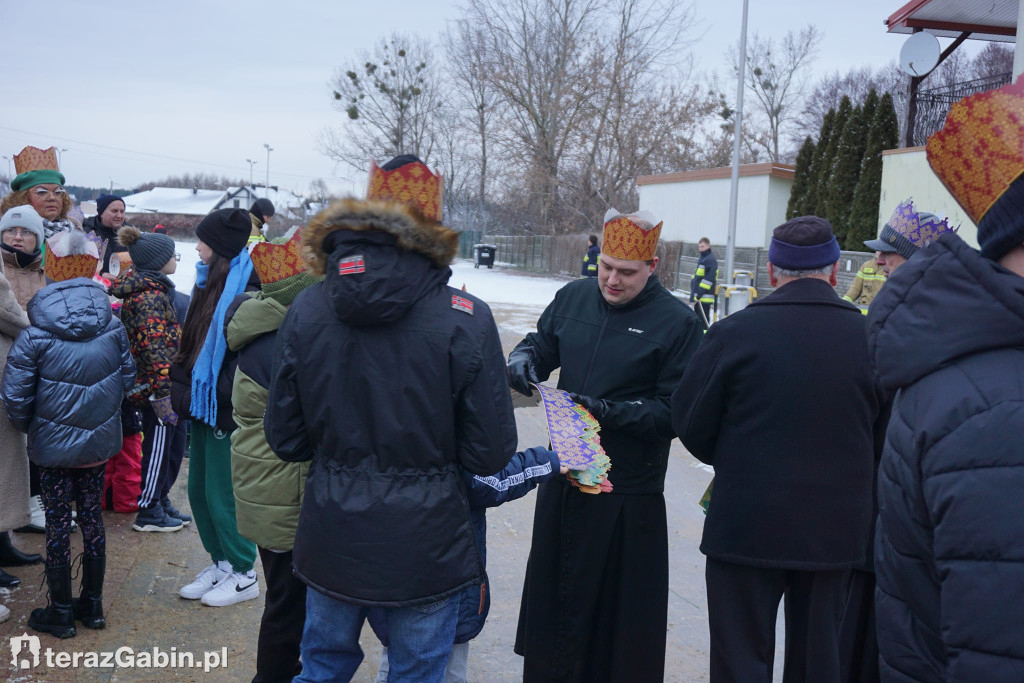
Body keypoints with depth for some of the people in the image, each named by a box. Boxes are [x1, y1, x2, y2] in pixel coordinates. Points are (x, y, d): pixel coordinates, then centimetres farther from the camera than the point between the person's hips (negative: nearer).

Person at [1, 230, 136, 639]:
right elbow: (127, 379, 2)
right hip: (99, 442, 3)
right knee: (92, 517, 14)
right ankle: (92, 605, 26)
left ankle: (60, 612, 20)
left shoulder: (35, 336, -16)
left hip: (54, 445, -3)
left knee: (57, 523, 8)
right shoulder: (113, 328, -7)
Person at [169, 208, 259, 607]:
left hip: (225, 409, -9)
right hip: (201, 404, 9)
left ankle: (243, 575, 16)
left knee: (221, 493, 1)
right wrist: (180, 391, 13)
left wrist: (221, 400, -22)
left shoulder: (244, 290, -17)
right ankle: (221, 563, 30)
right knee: (199, 489, 15)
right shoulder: (209, 283, 12)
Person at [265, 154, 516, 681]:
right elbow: (490, 454, -13)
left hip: (332, 539, 3)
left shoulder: (305, 311, -7)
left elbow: (285, 439, -2)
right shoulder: (467, 320, -16)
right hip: (424, 544, -2)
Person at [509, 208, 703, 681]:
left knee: (617, 611, 6)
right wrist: (523, 359, -7)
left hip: (628, 495, -5)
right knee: (552, 592, 17)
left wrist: (607, 410, -22)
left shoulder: (677, 323, -9)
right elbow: (541, 343, 17)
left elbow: (674, 412, -11)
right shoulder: (573, 297, 5)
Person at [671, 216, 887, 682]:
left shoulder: (734, 333, -13)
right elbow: (884, 438, 4)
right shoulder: (870, 336, -6)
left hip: (746, 526, -3)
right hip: (834, 531, 3)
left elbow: (690, 423, -5)